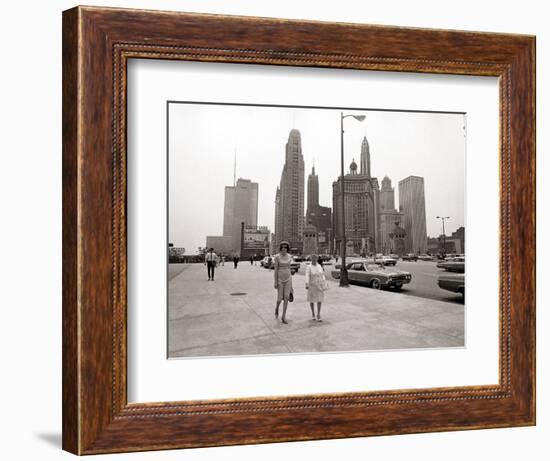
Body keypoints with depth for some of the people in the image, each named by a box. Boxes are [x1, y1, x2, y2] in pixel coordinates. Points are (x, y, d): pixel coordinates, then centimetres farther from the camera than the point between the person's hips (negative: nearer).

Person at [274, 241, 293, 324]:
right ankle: (277, 308, 34)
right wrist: (275, 282, -13)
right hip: (280, 279, -3)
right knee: (280, 298, -2)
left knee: (286, 298, -6)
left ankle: (283, 317, 2)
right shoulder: (277, 257, -10)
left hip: (288, 279, 3)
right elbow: (275, 270, -10)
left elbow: (288, 268, 11)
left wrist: (290, 281, 12)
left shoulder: (289, 256, 4)